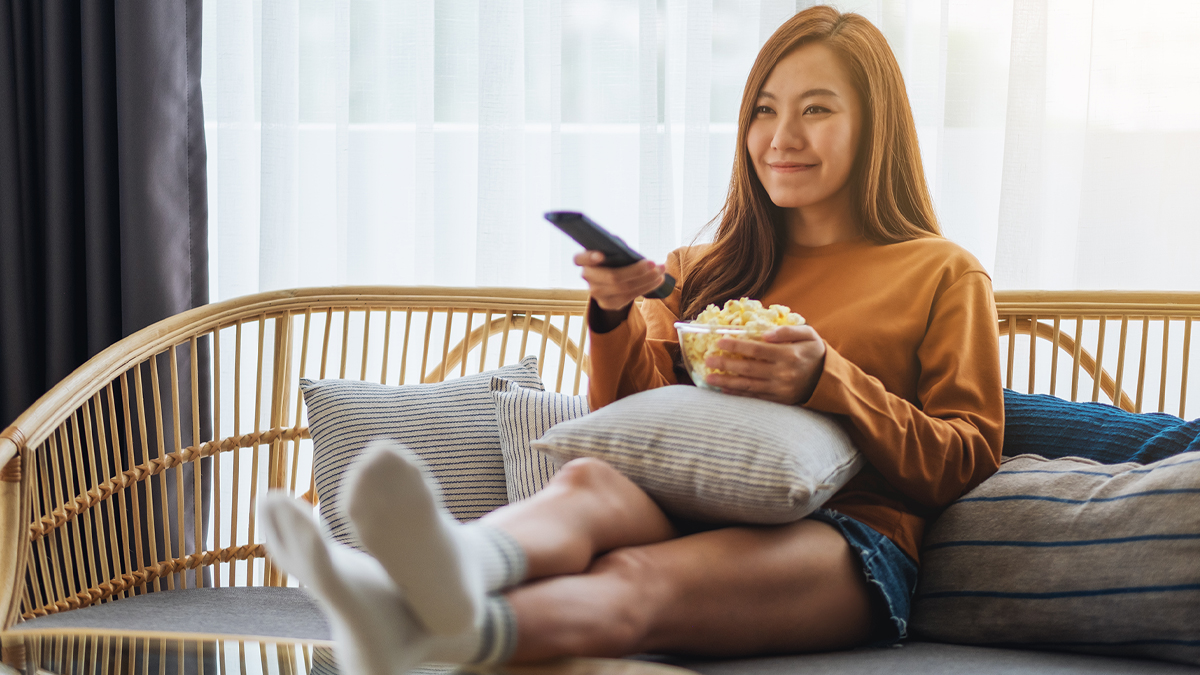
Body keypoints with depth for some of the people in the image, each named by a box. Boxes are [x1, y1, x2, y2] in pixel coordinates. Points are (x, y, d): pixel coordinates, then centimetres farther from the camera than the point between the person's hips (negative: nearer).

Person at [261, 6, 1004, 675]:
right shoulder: (698, 271, 29)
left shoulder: (942, 276, 18)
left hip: (845, 544, -3)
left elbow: (969, 459, 8)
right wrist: (618, 317, 0)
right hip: (688, 509, 3)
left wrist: (826, 384, -8)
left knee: (636, 579, -38)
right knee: (589, 481, -36)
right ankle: (452, 573, -71)